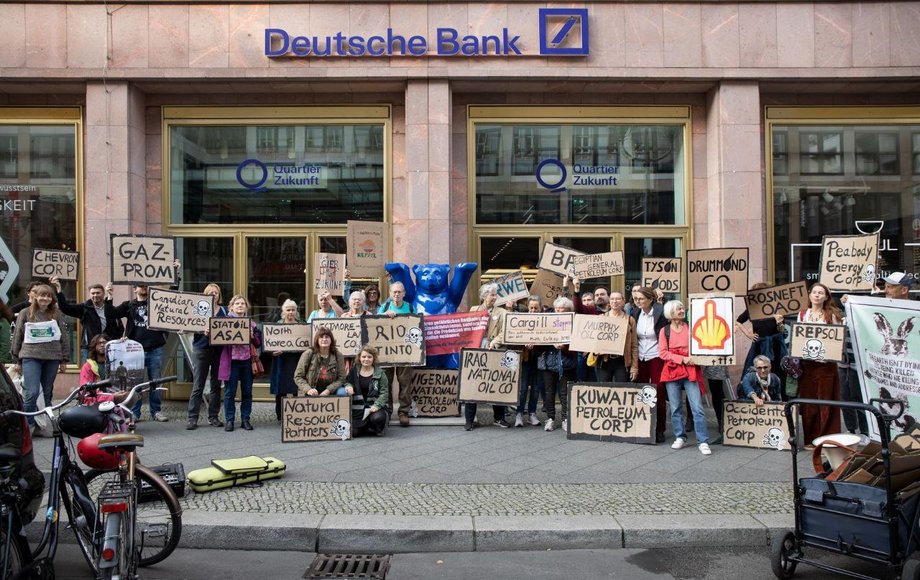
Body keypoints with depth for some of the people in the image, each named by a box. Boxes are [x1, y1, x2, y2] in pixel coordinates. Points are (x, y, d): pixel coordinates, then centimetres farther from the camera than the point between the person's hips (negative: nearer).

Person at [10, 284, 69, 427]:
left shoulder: (57, 314, 8)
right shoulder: (25, 313, 5)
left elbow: (63, 337, 9)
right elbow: (17, 337, 9)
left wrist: (64, 360, 7)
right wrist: (16, 359, 8)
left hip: (52, 358, 2)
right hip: (31, 357, -2)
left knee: (48, 394, 9)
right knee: (32, 393, -13)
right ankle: (28, 424, -1)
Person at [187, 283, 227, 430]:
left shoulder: (224, 311, 12)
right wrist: (202, 331, -25)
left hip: (219, 350, 3)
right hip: (202, 350, -3)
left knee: (216, 385, 7)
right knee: (198, 386, -3)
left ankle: (213, 417, 14)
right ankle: (192, 418, 0)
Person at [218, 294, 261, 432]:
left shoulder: (251, 323, 11)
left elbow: (258, 343, 9)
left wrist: (252, 336, -9)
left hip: (247, 360, 3)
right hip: (231, 361, -3)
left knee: (247, 391, 7)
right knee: (230, 392, 2)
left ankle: (245, 419, 16)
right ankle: (229, 420, 11)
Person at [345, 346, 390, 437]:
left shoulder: (380, 373, 0)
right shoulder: (354, 370, 7)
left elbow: (384, 393, -4)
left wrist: (376, 405, -19)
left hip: (375, 406, -2)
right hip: (358, 408, 2)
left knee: (377, 418, -35)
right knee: (353, 432, -17)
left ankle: (379, 429, 4)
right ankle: (367, 428, 20)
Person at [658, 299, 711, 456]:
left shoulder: (691, 328, 7)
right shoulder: (665, 330, 5)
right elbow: (662, 353, -3)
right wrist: (682, 359, -12)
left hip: (690, 371, 0)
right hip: (672, 371, 1)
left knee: (697, 407, -7)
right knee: (675, 407, 6)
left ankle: (703, 442, -5)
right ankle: (680, 438, 18)